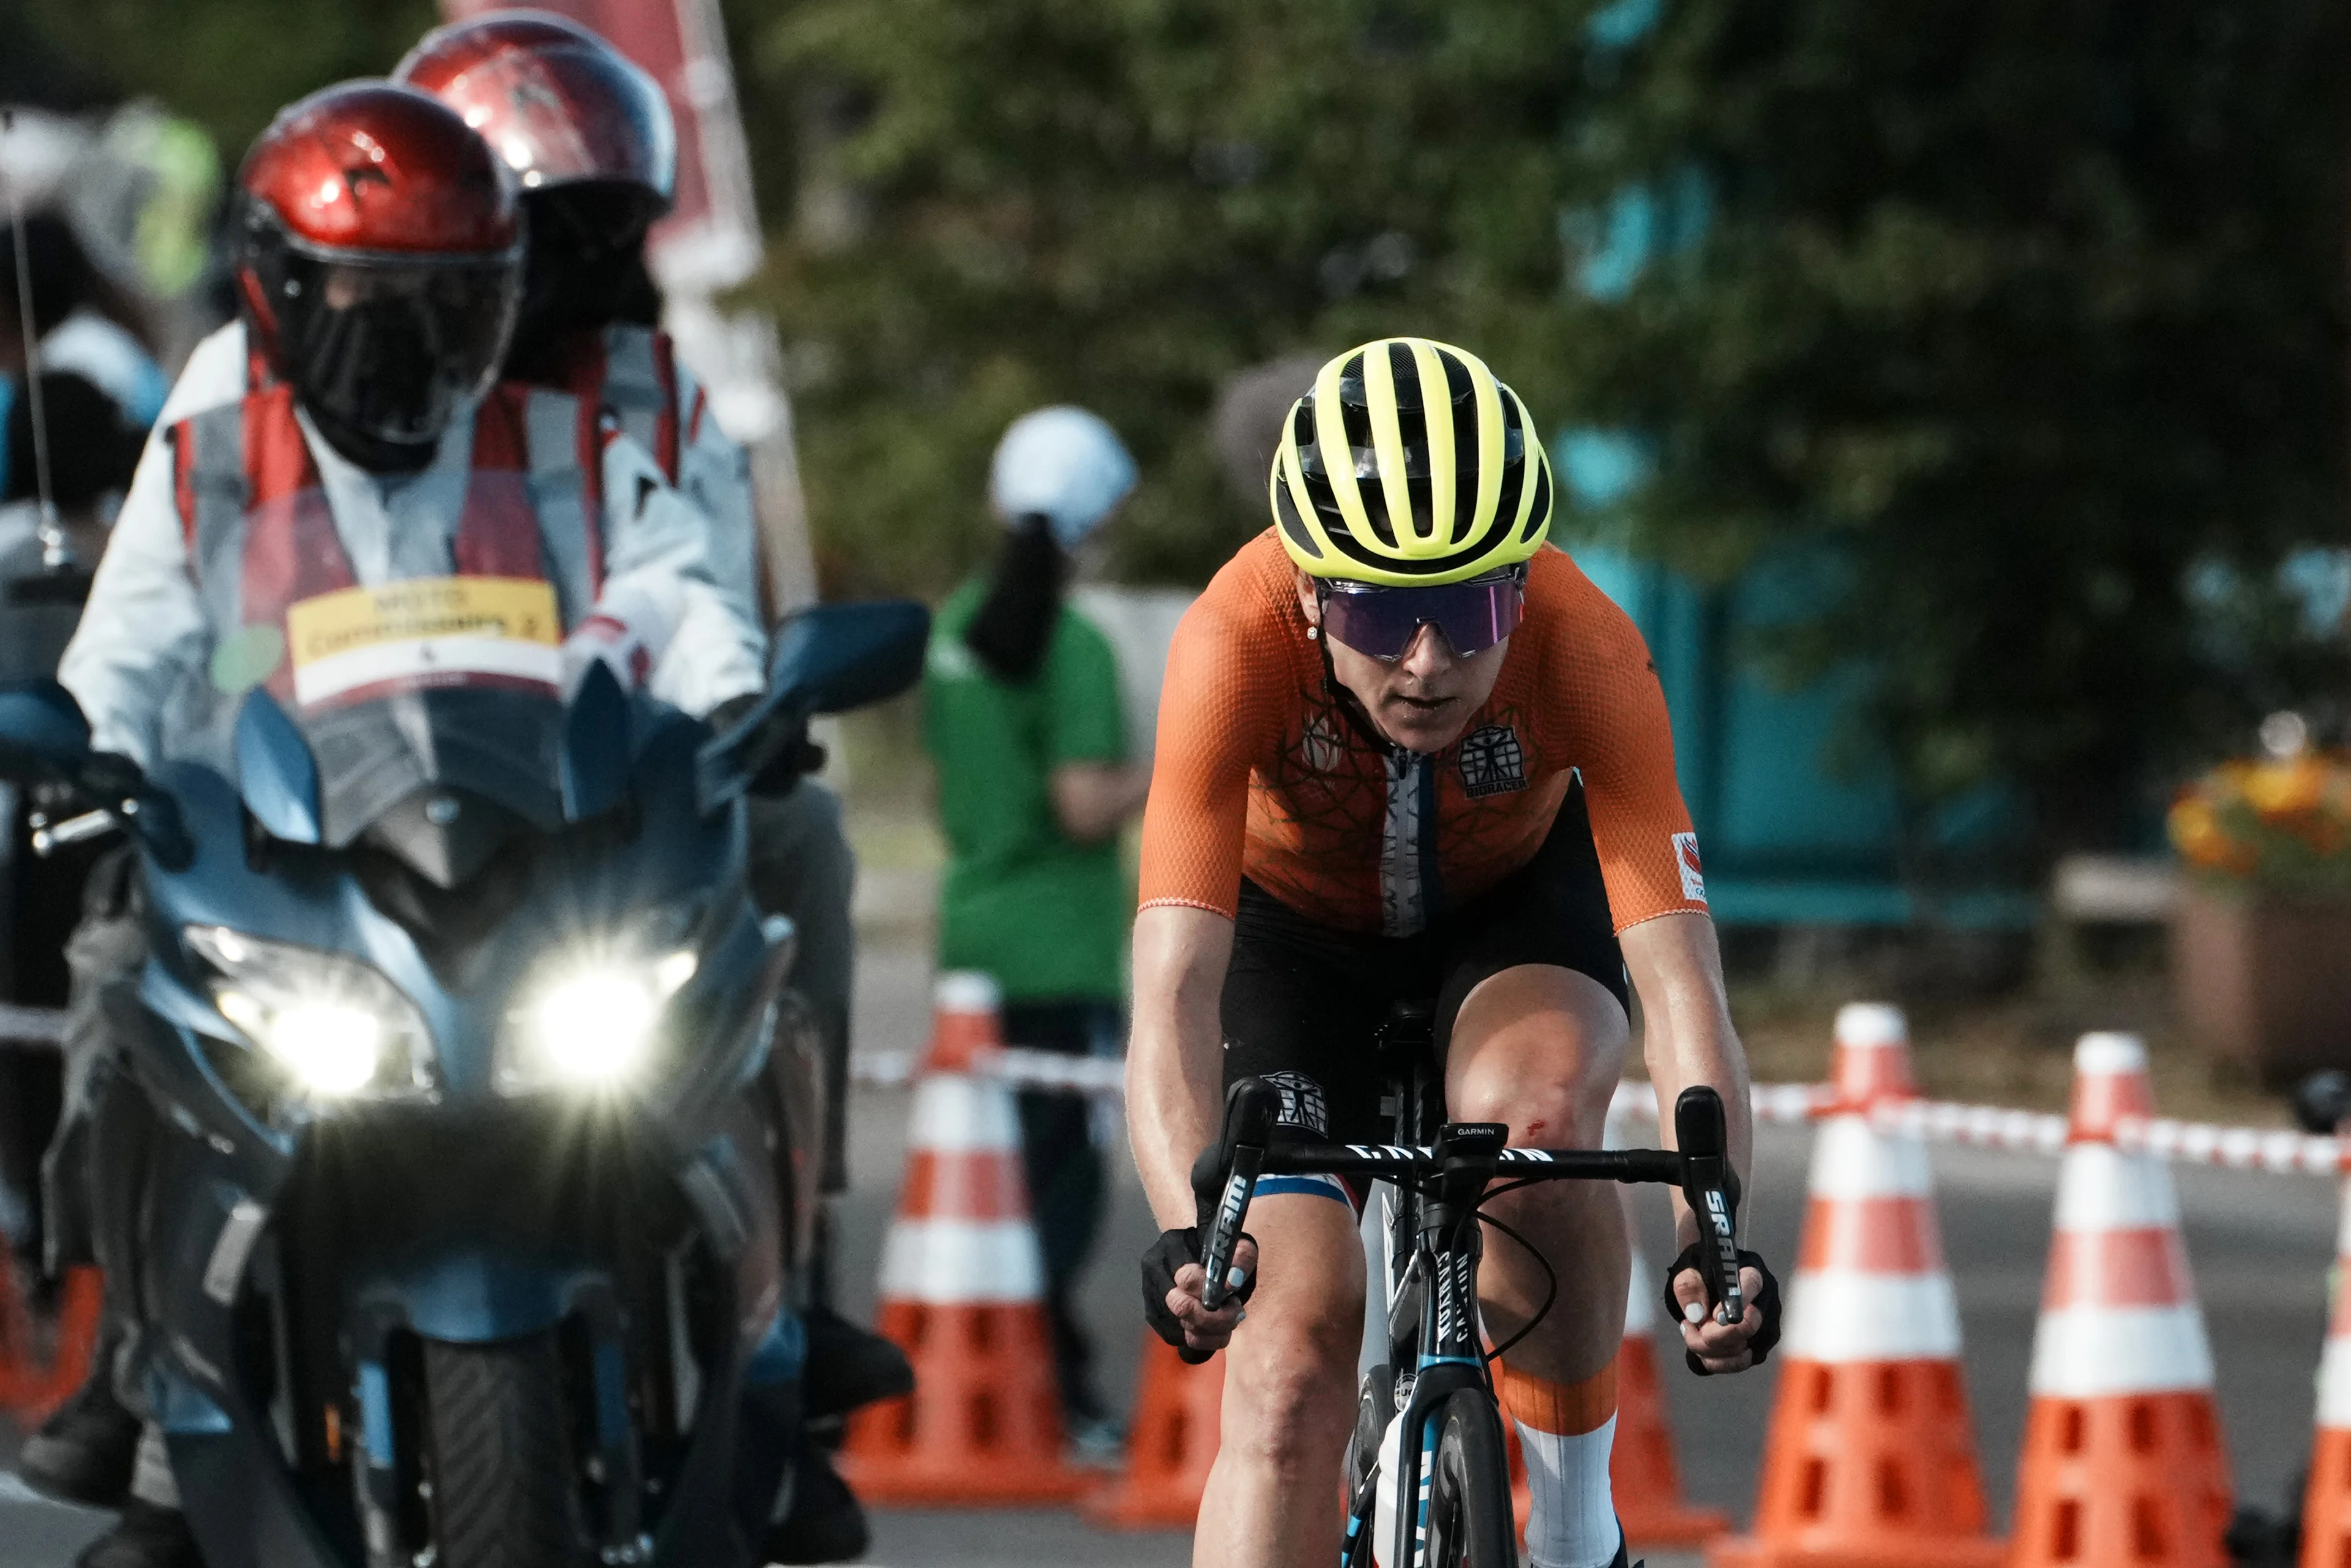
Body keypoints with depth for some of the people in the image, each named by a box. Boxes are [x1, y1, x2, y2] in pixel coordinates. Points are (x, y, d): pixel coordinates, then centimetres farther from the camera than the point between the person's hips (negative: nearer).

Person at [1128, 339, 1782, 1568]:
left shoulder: (1585, 651, -36)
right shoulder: (1237, 642, -38)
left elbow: (1679, 983, -40)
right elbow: (1173, 991, -43)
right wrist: (1189, 1231, -60)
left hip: (1516, 894, 0)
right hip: (1295, 920, 0)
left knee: (1536, 1117, -32)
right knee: (1296, 1332, -15)